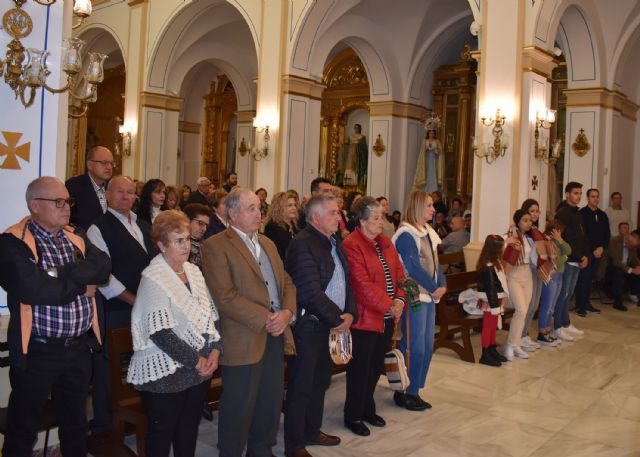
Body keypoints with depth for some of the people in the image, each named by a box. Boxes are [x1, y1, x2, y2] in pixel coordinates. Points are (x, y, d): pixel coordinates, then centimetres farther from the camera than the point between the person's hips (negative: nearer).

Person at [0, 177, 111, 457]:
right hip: (37, 352, -5)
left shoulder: (77, 237, 8)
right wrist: (81, 285, -14)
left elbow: (102, 266, -6)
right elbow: (31, 288, -26)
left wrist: (61, 273, -20)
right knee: (23, 430, 11)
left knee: (76, 424, 20)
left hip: (79, 348, 6)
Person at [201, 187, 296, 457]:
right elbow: (225, 296, -17)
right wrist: (264, 319, -18)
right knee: (240, 407, 5)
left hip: (276, 334, 7)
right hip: (243, 340, -7)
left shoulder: (268, 244, 17)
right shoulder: (215, 246, -8)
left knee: (271, 403, 16)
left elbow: (287, 282, 14)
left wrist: (287, 312, -6)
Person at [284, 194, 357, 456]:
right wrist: (338, 318, -14)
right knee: (301, 386, 4)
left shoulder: (335, 243, 12)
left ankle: (312, 431, 38)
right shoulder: (303, 244, -17)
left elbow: (346, 283, 13)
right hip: (307, 326, -9)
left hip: (332, 325, 9)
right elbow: (311, 293, -23)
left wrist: (350, 314, -3)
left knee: (320, 381, 20)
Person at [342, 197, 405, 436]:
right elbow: (363, 284, -21)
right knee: (360, 369, 6)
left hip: (387, 318, 7)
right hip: (365, 318, -7)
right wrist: (388, 305, -19)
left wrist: (399, 299, -7)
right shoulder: (351, 245, -15)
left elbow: (399, 272, 9)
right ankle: (353, 415, 22)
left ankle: (367, 408, 35)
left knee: (376, 366, 18)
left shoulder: (385, 242, 10)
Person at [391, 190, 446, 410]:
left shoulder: (428, 232, 15)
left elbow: (435, 262, 14)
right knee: (415, 348, -4)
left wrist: (442, 286, -1)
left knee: (427, 347, 11)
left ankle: (414, 391, 22)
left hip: (430, 296, 9)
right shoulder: (406, 233, -12)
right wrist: (434, 289, -11)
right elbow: (413, 267, -17)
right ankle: (404, 393, 11)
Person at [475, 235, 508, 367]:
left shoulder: (495, 263, 8)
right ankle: (485, 355, 8)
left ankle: (492, 350, 30)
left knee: (493, 326, 18)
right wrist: (495, 306, -20)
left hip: (495, 300, 9)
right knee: (488, 327, -1)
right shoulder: (489, 267, -23)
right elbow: (490, 288, -23)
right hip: (490, 302, -9)